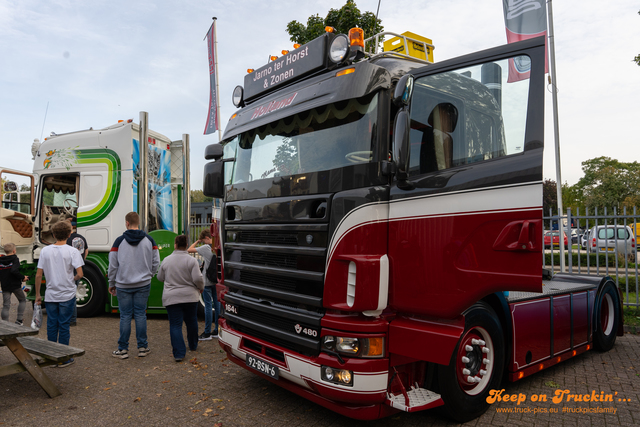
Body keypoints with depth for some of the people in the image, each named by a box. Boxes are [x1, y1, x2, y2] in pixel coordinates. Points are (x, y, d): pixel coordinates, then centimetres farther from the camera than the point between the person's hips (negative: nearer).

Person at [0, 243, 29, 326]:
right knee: (22, 300, 16)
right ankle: (19, 319, 7)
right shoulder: (15, 259, -11)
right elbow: (14, 271, -26)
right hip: (15, 285, -4)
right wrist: (23, 277, -14)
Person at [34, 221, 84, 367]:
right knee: (64, 326, 5)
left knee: (51, 325, 12)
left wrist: (37, 295, 10)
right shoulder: (72, 251, -11)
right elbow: (79, 274, -16)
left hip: (50, 295, 3)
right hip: (67, 295, -3)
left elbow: (38, 275, 1)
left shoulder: (45, 251, 0)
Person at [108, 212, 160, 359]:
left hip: (123, 285, -2)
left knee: (125, 316, 5)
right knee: (141, 314, 7)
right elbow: (156, 262, 4)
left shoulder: (119, 241, -6)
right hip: (143, 285, 2)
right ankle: (142, 347, 12)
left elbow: (113, 265, -2)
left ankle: (123, 349, 12)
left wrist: (112, 284, 10)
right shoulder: (149, 240, 1)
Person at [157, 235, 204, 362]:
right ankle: (193, 346, 34)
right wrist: (201, 288, 5)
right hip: (190, 296, 0)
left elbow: (160, 278, 12)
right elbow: (197, 278, -14)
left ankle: (179, 353, -7)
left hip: (171, 298, 1)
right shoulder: (191, 260, -9)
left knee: (175, 325, 1)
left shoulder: (166, 260, 1)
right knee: (191, 321, 18)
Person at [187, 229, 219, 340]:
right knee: (217, 304, 10)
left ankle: (207, 333, 3)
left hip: (208, 281, -6)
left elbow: (189, 250, -7)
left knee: (208, 306, -2)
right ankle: (217, 331, 18)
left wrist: (197, 241, 4)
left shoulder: (206, 248, -13)